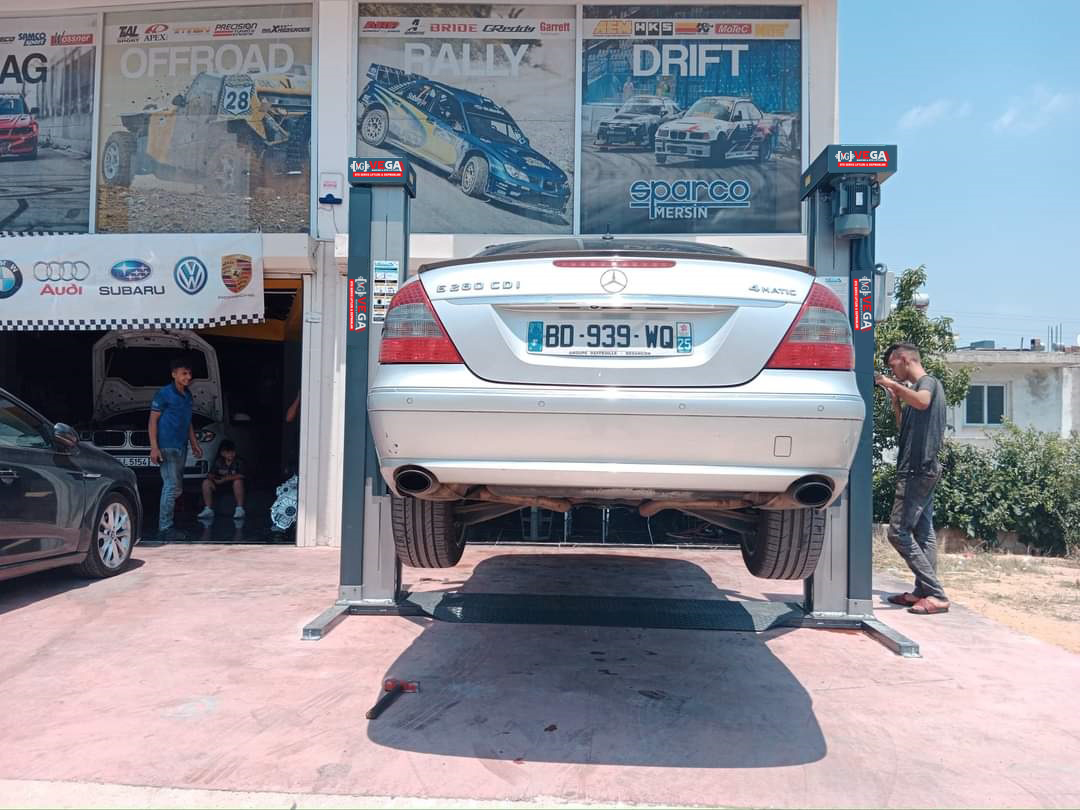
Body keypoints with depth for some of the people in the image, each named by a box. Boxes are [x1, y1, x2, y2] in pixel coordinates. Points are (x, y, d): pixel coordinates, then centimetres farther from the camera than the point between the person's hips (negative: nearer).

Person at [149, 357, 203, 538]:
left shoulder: (187, 395, 14)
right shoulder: (164, 394, -8)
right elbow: (153, 421, -9)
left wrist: (194, 444, 22)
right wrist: (154, 447, -17)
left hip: (182, 447, 8)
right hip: (167, 447, -8)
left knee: (176, 487, 10)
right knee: (173, 486, -11)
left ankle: (165, 524, 18)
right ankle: (165, 528, -6)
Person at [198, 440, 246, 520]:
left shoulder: (238, 461, -12)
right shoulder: (218, 461, -1)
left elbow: (240, 476, -23)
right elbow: (211, 475, -2)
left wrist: (225, 479, -27)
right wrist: (213, 480, -26)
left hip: (233, 485, -4)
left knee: (238, 481, -36)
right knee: (206, 482, -16)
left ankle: (240, 510, -31)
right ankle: (208, 510, -13)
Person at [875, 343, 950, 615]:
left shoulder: (928, 382, -7)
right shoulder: (918, 388, 22)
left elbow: (922, 401, -32)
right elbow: (906, 427, 28)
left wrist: (890, 383, -25)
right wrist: (895, 401, 19)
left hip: (919, 470, -10)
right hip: (922, 470, 10)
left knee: (899, 532, -12)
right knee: (922, 532, 9)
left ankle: (936, 595, -11)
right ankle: (924, 592, 11)